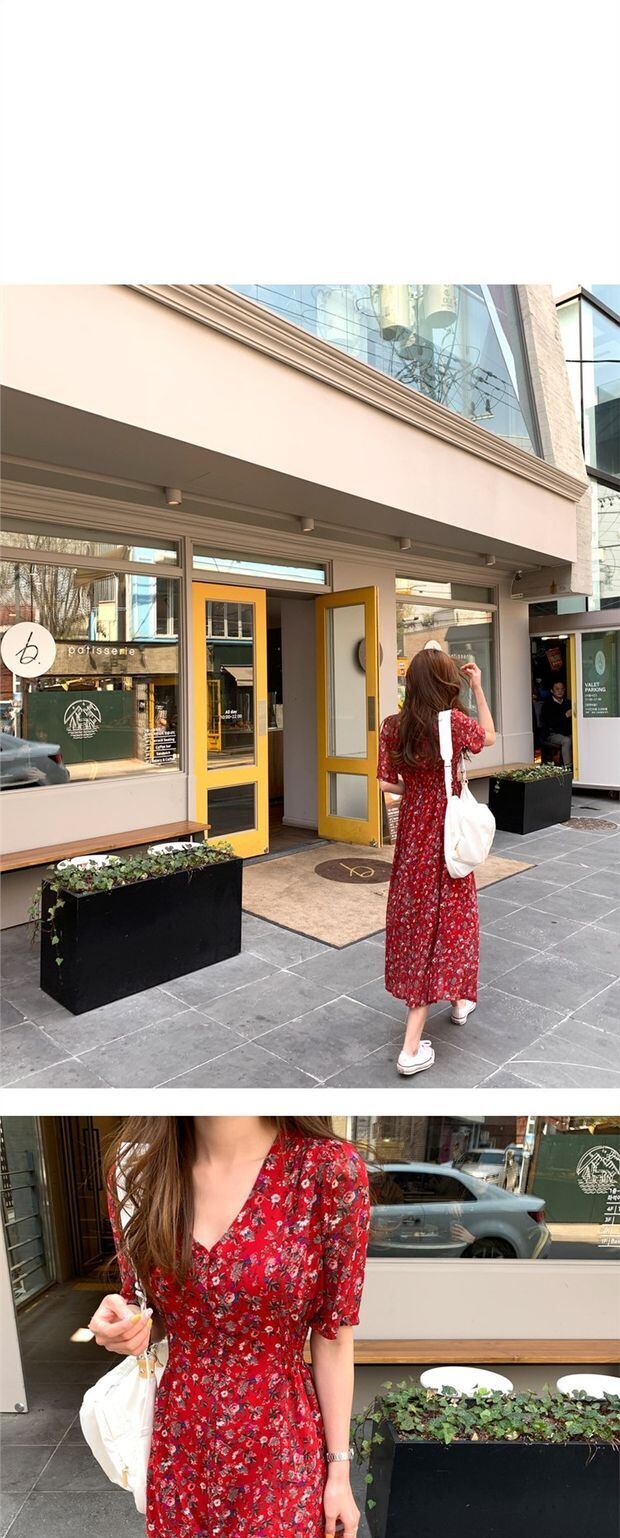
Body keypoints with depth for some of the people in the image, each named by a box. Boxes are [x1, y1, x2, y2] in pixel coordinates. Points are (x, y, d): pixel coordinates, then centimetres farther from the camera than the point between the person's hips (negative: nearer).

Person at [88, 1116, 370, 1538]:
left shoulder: (330, 1169, -25)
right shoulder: (134, 1164, -13)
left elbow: (332, 1338, -11)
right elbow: (146, 1307, 3)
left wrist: (339, 1468, -4)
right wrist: (126, 1324, -18)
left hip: (282, 1442, -3)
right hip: (177, 1440, 3)